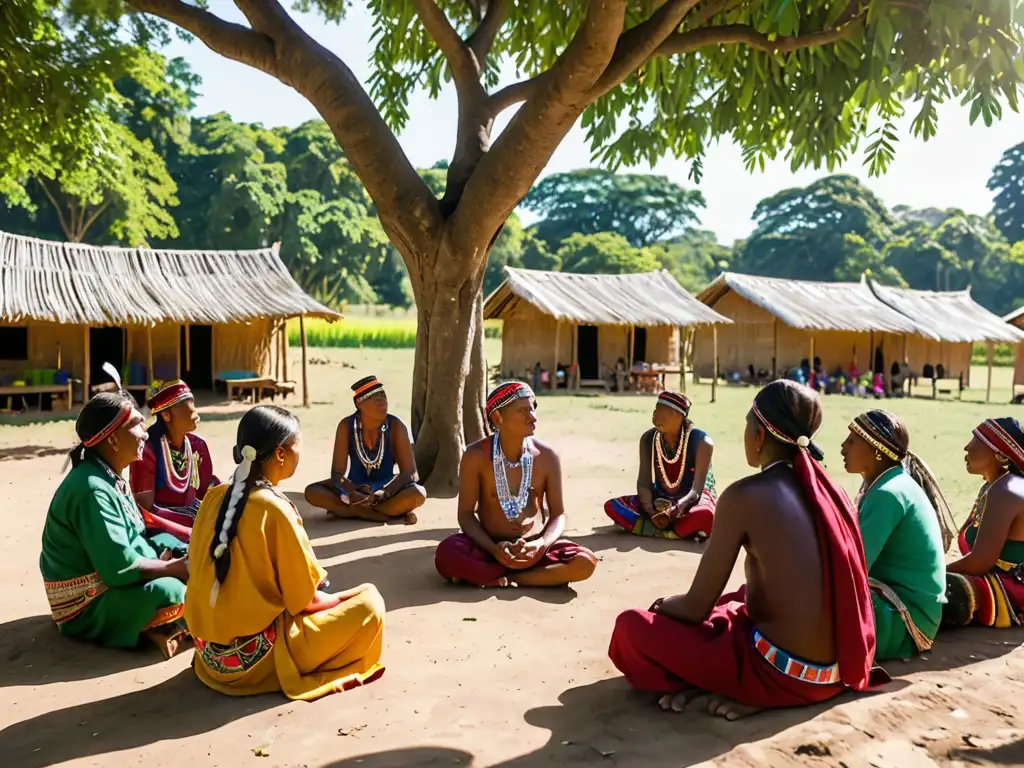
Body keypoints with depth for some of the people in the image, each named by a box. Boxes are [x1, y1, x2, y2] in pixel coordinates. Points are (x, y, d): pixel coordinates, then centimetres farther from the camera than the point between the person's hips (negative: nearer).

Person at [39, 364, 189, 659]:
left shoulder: (110, 477, 5)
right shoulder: (92, 490, -26)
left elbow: (134, 535, 10)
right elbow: (120, 567, -28)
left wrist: (171, 560, -3)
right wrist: (173, 568, -17)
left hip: (108, 581, 10)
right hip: (85, 605, -10)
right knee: (171, 593, -30)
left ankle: (153, 623, -5)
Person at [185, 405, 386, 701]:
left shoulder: (214, 497, -1)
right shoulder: (275, 509, -22)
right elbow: (302, 599, -14)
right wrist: (333, 599, 8)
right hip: (254, 656, -8)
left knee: (322, 598, 27)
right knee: (369, 602, -2)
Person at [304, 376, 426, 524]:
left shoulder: (396, 426, -17)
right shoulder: (346, 426, -14)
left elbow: (410, 473, -20)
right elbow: (337, 472, -16)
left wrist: (381, 495, -36)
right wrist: (353, 492, -37)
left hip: (386, 487, -2)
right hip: (355, 487, 2)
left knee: (418, 494, -33)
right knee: (312, 491, -25)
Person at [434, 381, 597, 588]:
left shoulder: (547, 457, -6)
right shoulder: (476, 456, -11)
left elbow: (558, 514, -1)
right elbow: (466, 514, -7)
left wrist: (542, 545, -22)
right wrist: (493, 548, -24)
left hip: (534, 547, 1)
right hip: (490, 546, -1)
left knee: (585, 562, -26)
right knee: (447, 553, -33)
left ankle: (501, 580, -19)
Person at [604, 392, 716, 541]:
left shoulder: (701, 442, -16)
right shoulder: (648, 439, -5)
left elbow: (697, 489, -20)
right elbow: (644, 482, -8)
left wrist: (680, 506, -41)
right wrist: (649, 510, -27)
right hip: (661, 502, 5)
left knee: (706, 515, -42)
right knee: (612, 506, -22)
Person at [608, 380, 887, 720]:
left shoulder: (743, 496, -15)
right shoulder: (832, 491, 5)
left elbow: (696, 608, -10)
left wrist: (664, 604, 14)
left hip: (785, 674, -7)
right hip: (843, 668, 7)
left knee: (633, 627, 1)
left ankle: (748, 694, 1)